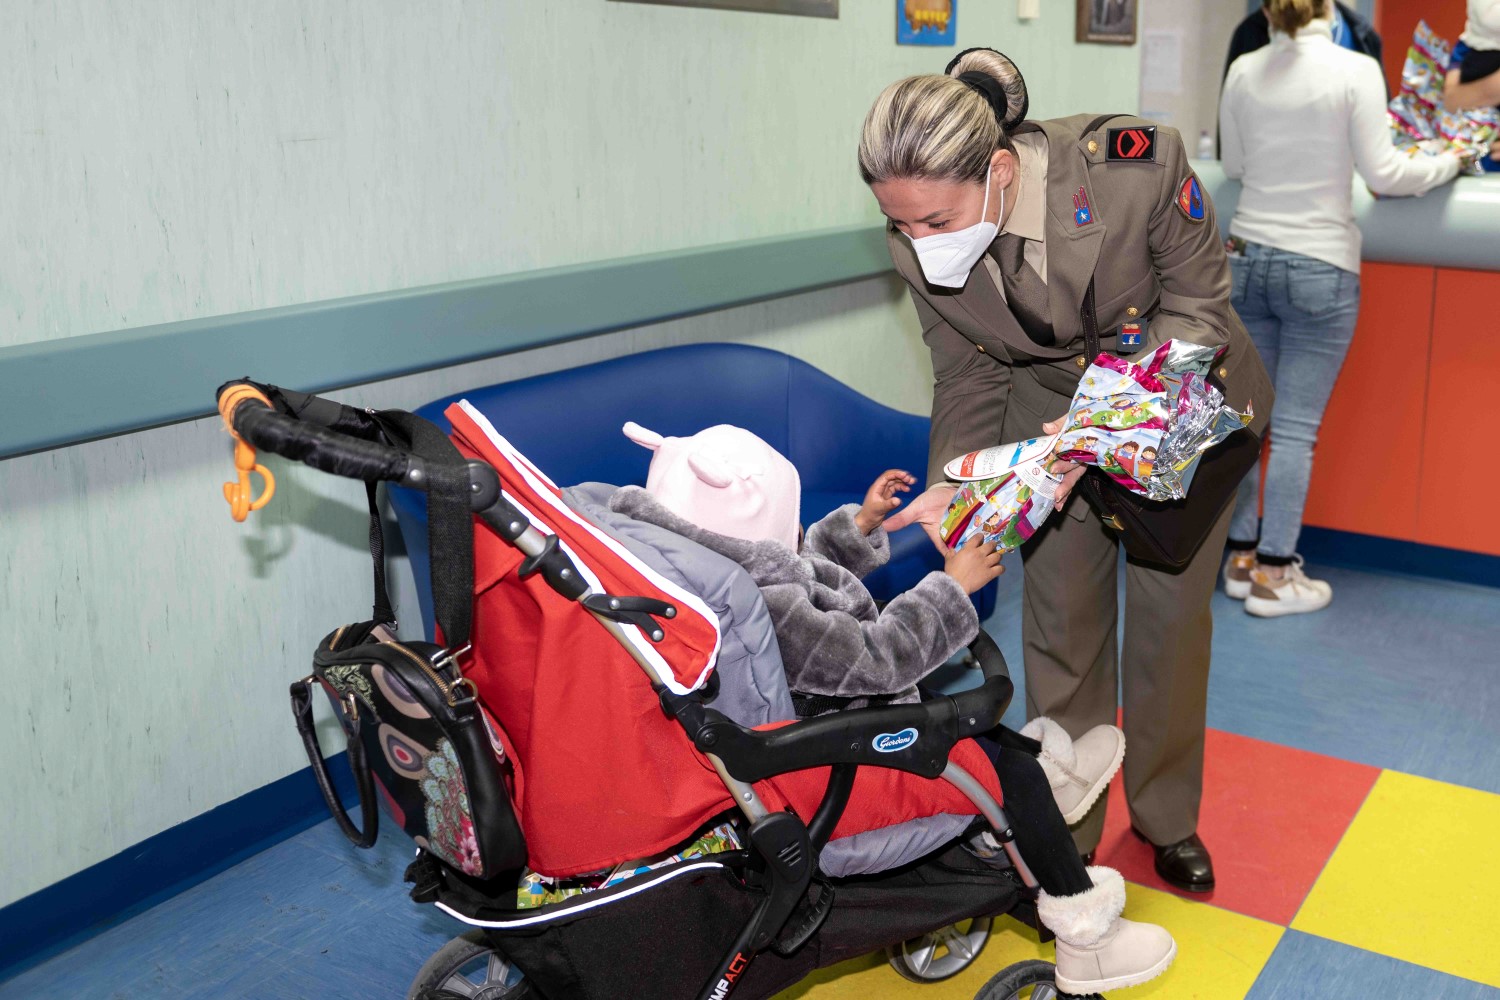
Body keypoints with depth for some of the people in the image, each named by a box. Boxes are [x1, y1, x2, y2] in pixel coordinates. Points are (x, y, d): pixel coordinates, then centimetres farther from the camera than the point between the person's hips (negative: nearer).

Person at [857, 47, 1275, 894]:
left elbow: (1197, 308, -21)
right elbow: (968, 379, -10)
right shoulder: (922, 247, -23)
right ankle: (1061, 832, 22)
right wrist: (953, 484, -27)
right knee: (1061, 620, 3)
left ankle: (1167, 816, 29)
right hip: (1052, 417, 2)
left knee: (1172, 613, 6)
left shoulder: (1138, 165, -35)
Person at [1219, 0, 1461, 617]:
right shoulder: (1355, 70, -9)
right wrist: (1450, 163, 8)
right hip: (1319, 267, -4)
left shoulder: (1243, 71, 2)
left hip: (1247, 258, 4)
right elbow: (1381, 174, -9)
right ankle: (1273, 577, 6)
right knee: (1295, 428, 0)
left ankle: (1242, 559, 18)